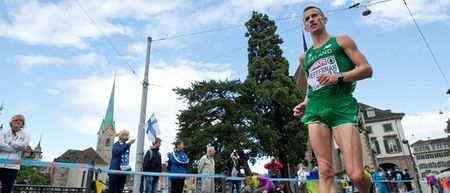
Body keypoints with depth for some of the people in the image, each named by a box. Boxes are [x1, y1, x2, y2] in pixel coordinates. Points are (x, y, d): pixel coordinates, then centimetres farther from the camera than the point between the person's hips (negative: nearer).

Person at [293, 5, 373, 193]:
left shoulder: (341, 41, 14)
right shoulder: (304, 57, 24)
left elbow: (367, 69, 5)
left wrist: (338, 77, -12)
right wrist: (305, 104, 11)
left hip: (343, 107, -3)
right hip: (315, 110, 4)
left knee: (356, 174, -10)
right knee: (325, 172, -6)